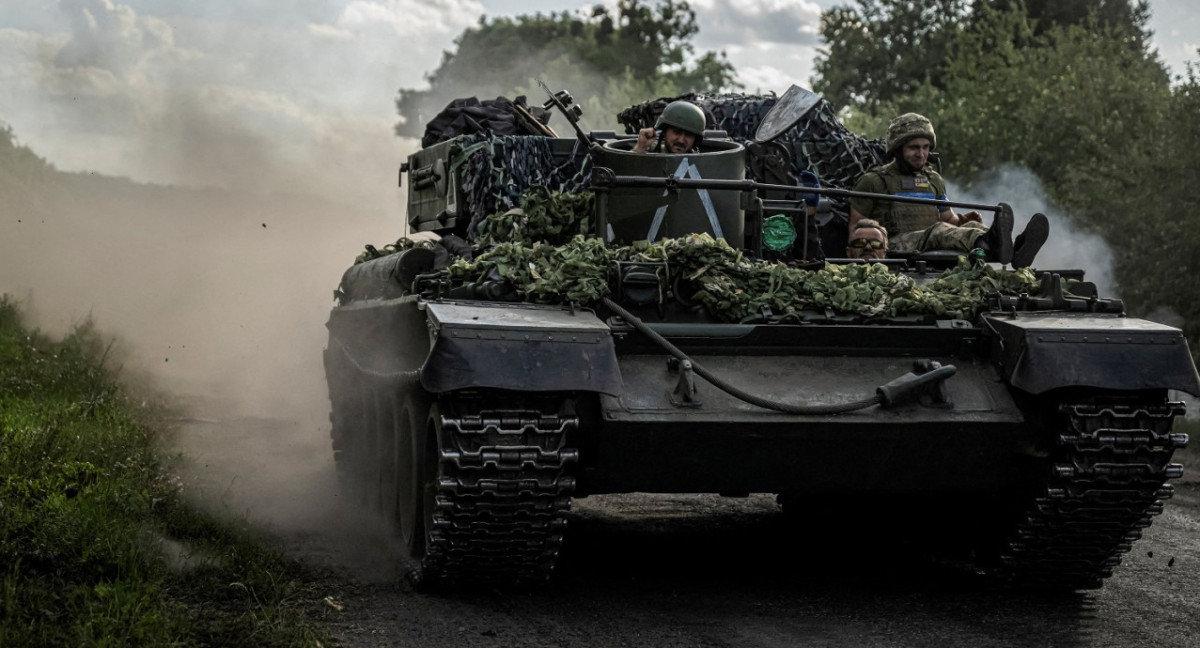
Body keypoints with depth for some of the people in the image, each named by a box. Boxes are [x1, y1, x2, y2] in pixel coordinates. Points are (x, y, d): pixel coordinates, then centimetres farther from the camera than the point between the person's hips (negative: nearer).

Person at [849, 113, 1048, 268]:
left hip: (934, 246, 6)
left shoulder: (934, 180, 26)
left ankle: (1014, 251, -57)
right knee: (939, 231, -36)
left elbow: (948, 217, 32)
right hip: (897, 245, -6)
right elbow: (855, 228, 8)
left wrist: (962, 220, 8)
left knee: (971, 227, -24)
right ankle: (989, 245, -69)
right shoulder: (874, 181, 8)